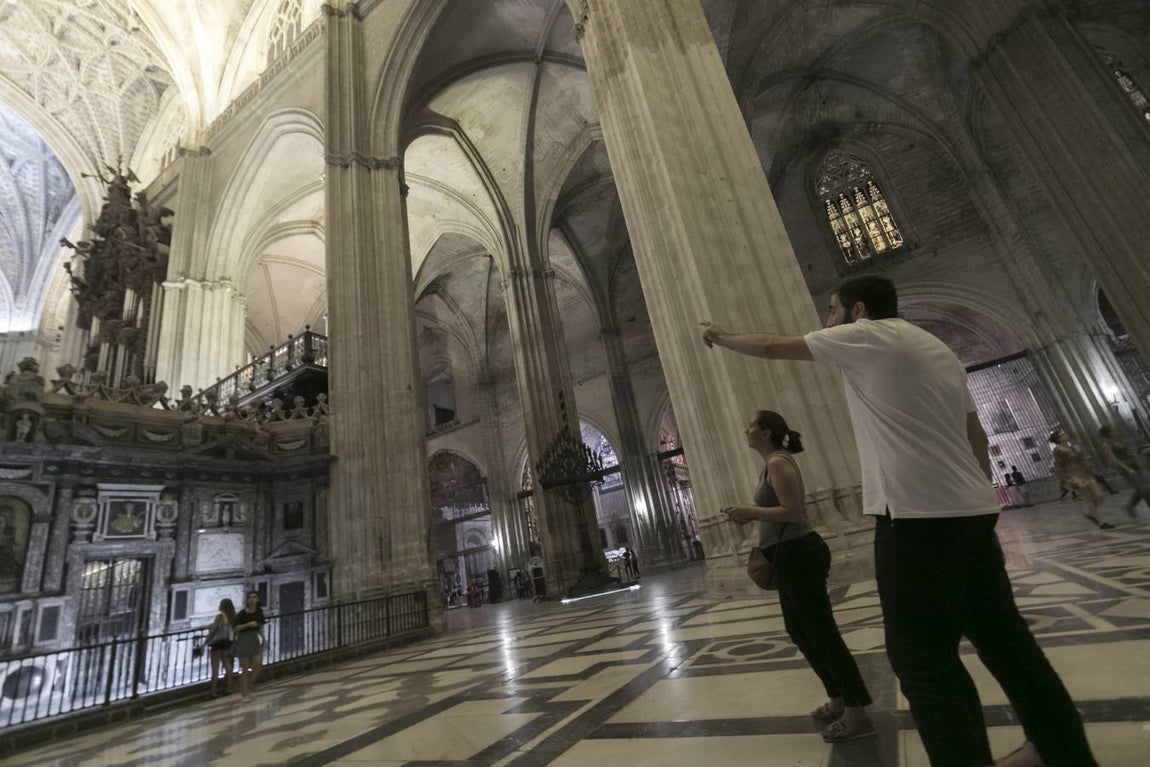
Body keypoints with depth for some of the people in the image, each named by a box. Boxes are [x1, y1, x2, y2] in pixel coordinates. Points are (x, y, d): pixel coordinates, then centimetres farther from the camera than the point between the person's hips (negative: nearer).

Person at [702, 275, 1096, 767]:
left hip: (918, 517, -9)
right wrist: (978, 499, 26)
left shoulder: (866, 336, -4)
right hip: (972, 511, 9)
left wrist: (723, 338, 18)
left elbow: (772, 347, 2)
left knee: (924, 658, -1)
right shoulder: (938, 349, 21)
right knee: (1004, 639, 20)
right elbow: (978, 439, 22)